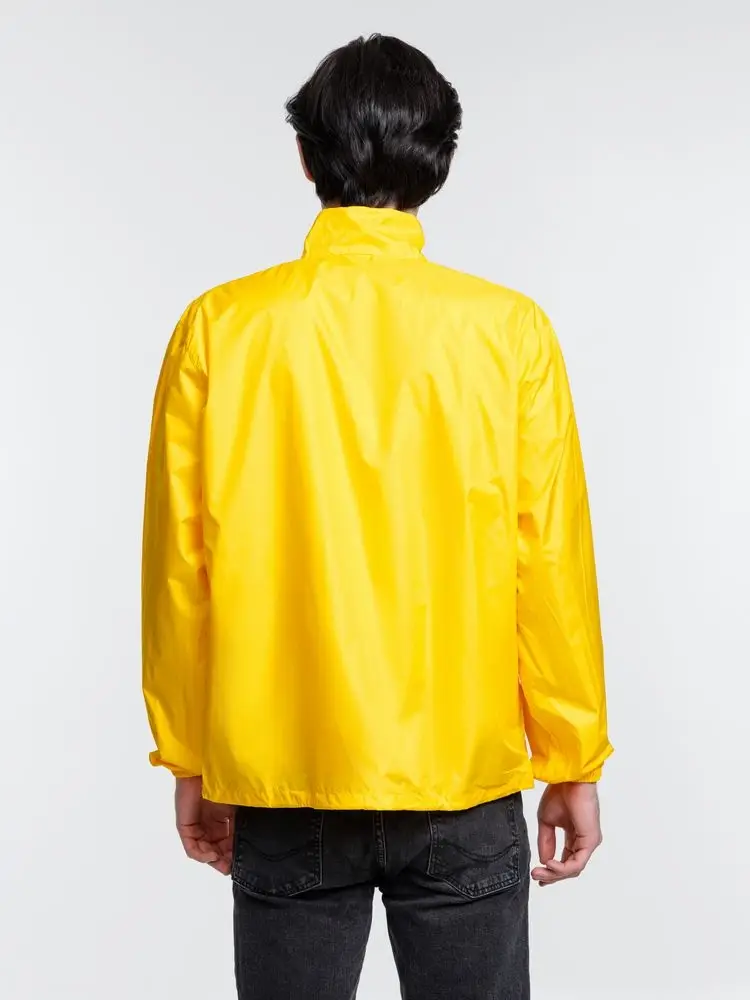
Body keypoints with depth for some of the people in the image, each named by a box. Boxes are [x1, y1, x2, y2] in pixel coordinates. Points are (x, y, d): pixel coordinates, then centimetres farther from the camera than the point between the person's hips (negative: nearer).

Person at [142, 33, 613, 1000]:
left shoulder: (221, 327, -5)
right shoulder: (508, 330, -7)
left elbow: (181, 566, -2)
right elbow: (550, 563, -5)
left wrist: (188, 759, 9)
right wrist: (574, 764, 6)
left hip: (281, 780, 1)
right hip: (462, 778, 0)